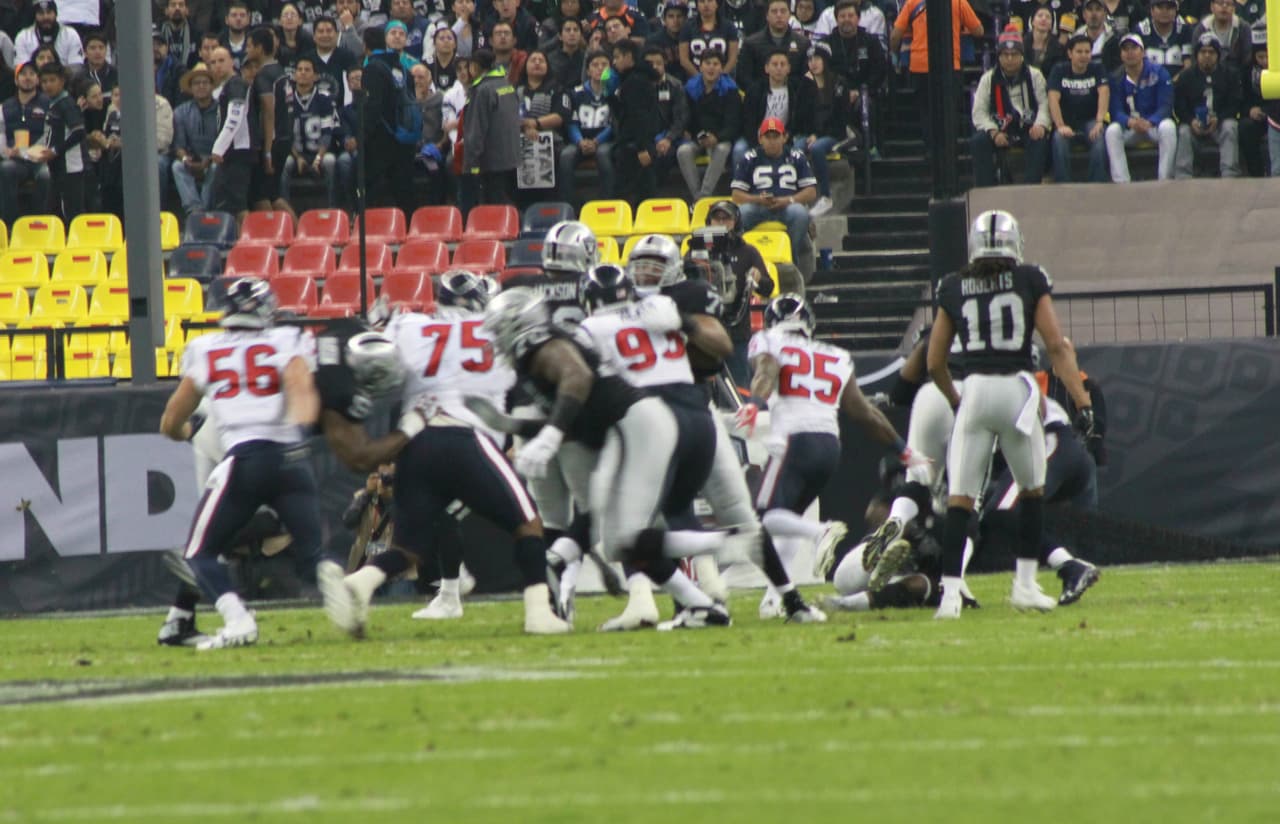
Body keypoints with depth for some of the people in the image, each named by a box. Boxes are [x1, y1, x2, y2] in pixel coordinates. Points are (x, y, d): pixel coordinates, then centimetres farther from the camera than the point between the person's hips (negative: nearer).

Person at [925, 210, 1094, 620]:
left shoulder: (953, 289, 10)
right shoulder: (1030, 281, 5)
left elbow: (934, 363, 14)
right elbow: (1056, 346, 1)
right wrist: (1082, 400, 2)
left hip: (975, 390, 1)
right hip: (1017, 388, -1)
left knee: (959, 498, 0)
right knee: (1032, 491, 18)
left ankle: (950, 593, -10)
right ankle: (1025, 585, 16)